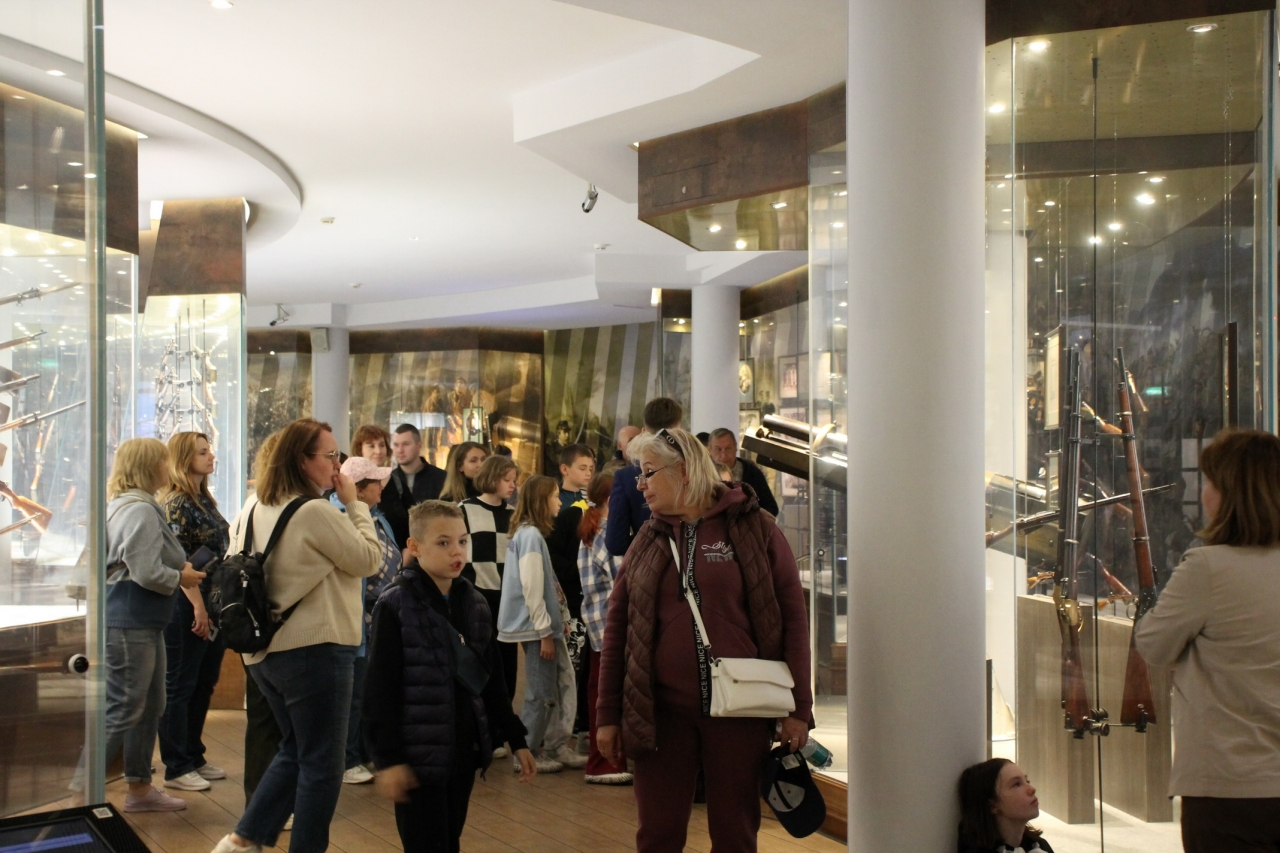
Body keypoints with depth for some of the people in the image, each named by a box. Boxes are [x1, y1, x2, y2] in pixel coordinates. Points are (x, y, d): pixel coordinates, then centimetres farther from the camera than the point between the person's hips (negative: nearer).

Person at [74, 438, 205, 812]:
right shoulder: (140, 510, -18)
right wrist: (181, 578, -6)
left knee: (151, 707, 17)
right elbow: (147, 573, -24)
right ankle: (80, 791, 3)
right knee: (123, 710, -5)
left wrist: (180, 568, 5)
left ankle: (140, 788, 26)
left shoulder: (128, 504, 15)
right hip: (130, 622, -11)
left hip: (143, 622, 11)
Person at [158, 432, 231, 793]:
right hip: (188, 606, -9)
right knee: (180, 687, 1)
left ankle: (194, 757, 26)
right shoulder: (176, 503, -13)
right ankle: (176, 768, 9)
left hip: (213, 604, 9)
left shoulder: (204, 499, 13)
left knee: (203, 685, 15)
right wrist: (198, 608, -19)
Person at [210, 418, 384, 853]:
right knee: (322, 763, 4)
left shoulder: (255, 507, 8)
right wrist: (355, 504, -2)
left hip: (264, 648, 9)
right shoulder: (317, 512, -18)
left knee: (295, 751, 22)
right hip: (314, 650, -9)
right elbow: (369, 559, -9)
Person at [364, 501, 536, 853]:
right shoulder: (395, 606, -10)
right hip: (418, 754, -6)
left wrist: (516, 739, 14)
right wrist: (387, 757, -16)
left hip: (464, 749, 6)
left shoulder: (475, 604, 8)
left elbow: (491, 679, 15)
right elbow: (380, 688, -12)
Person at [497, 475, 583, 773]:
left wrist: (560, 619, 13)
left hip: (547, 625, 9)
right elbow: (531, 589, -20)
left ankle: (557, 748, 20)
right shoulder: (531, 535, -16)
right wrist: (544, 632, -17)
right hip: (537, 627, -9)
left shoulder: (530, 533, 13)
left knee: (564, 687, 12)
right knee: (541, 694, 0)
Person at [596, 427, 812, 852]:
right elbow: (618, 626, 8)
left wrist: (798, 708, -6)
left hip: (739, 711, -2)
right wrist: (608, 714, 4)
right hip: (659, 712, 3)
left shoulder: (754, 526, -1)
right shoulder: (649, 538, 8)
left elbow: (792, 616, -3)